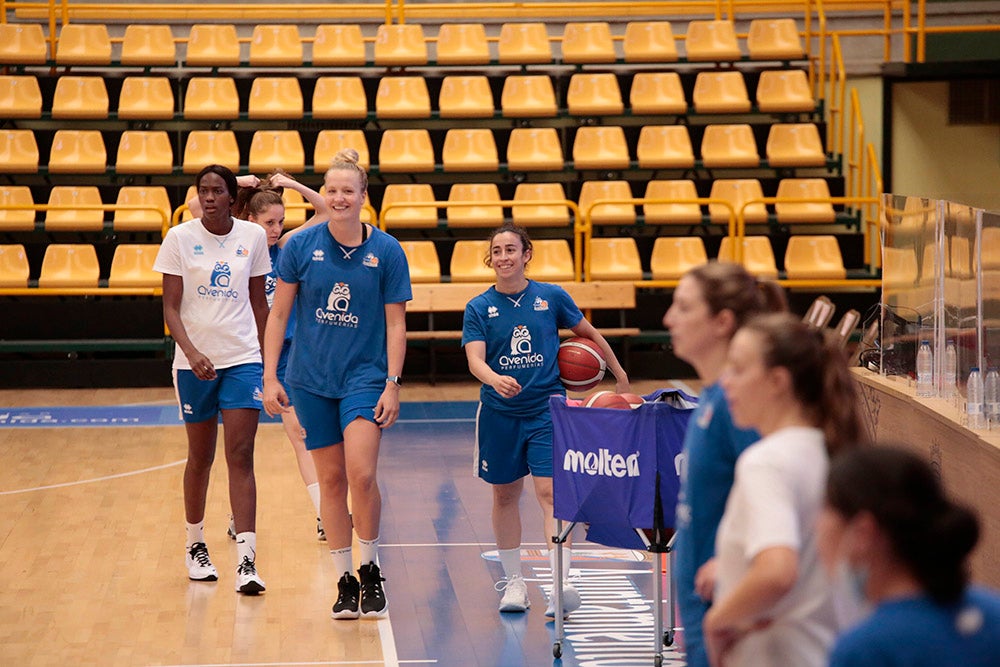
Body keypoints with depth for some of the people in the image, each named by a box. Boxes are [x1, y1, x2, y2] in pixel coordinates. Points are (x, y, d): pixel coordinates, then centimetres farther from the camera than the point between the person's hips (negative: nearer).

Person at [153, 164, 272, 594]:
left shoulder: (252, 237, 2)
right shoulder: (179, 238, -3)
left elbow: (259, 302, 11)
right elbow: (170, 306, -5)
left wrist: (266, 358, 11)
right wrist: (191, 351, -20)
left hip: (243, 359, 0)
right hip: (194, 362, 0)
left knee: (240, 456, -9)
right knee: (200, 456, 10)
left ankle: (247, 560, -15)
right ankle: (195, 546, 30)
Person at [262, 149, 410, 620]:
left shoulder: (387, 251, -3)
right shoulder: (300, 246, -1)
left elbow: (396, 325, -1)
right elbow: (278, 315, 4)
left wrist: (392, 385, -7)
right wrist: (270, 378, -1)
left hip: (365, 377, -2)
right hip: (310, 378, 2)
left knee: (361, 474, -17)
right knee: (330, 479, 5)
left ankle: (371, 572, 2)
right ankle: (345, 581, 15)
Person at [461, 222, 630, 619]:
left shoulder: (551, 297, -1)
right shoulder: (479, 308, -2)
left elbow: (589, 334, 13)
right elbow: (474, 359, -14)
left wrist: (620, 376, 18)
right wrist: (495, 378, -36)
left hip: (547, 409, -2)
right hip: (499, 414, 2)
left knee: (550, 493, -13)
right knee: (505, 495, 11)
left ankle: (562, 585, -21)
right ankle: (513, 582, 24)